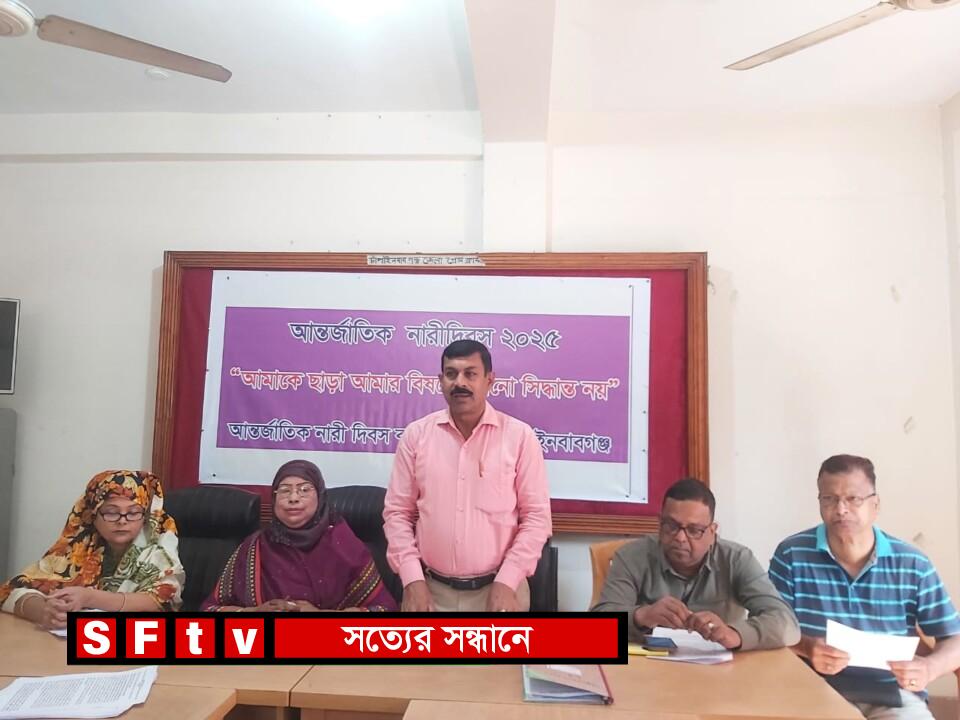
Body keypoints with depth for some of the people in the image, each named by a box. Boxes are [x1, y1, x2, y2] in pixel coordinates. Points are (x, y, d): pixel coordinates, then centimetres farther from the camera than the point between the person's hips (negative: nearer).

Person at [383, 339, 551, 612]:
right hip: (430, 589, 1)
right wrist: (412, 580, -6)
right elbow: (398, 512, 2)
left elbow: (536, 515, -5)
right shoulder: (415, 435, -1)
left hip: (499, 589, -1)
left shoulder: (519, 436, -6)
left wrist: (506, 583, -11)